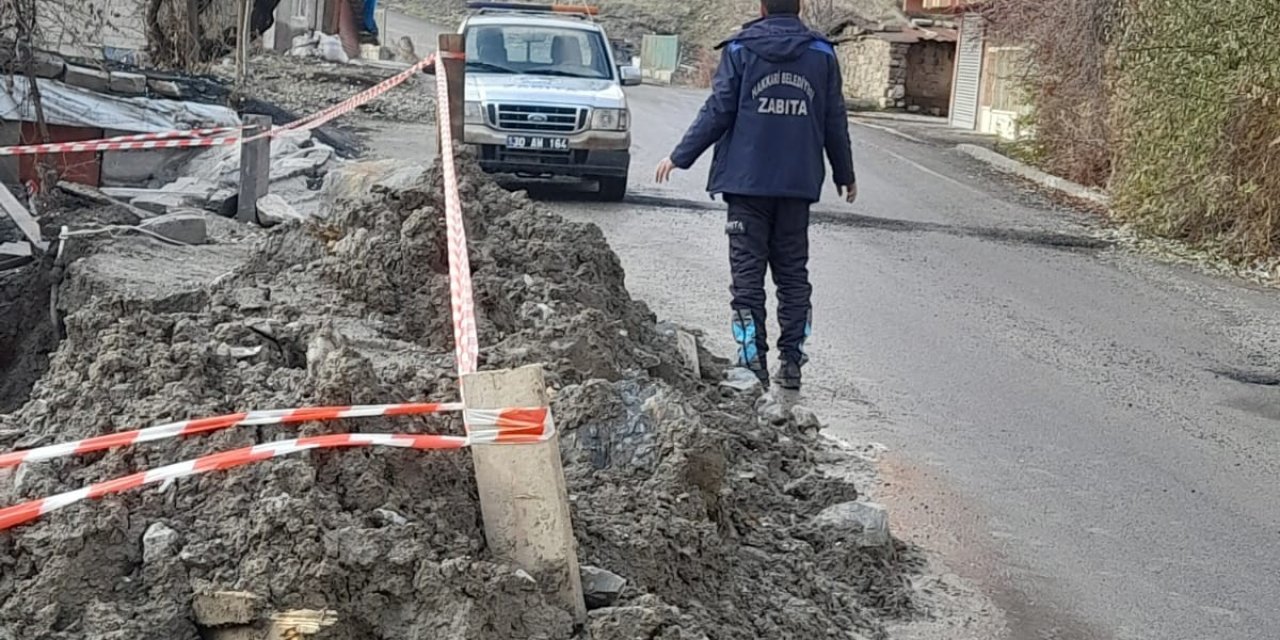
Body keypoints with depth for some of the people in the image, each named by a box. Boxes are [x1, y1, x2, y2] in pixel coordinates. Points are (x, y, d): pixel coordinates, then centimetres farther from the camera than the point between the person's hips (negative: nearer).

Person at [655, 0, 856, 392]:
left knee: (748, 272, 3)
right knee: (793, 272, 11)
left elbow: (717, 112, -5)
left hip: (747, 181, -2)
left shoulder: (740, 50, -3)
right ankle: (792, 362, 11)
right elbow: (835, 121, 8)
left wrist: (680, 157, 5)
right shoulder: (822, 54, 4)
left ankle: (753, 361, 0)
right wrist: (844, 174, 20)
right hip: (798, 183, 3)